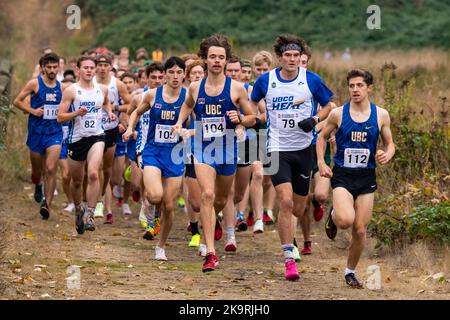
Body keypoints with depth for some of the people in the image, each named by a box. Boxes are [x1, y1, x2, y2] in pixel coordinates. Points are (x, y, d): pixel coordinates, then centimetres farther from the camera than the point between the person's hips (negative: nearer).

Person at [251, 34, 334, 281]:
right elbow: (253, 102, 18)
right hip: (277, 149, -1)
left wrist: (315, 119, -10)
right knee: (286, 201, -18)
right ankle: (289, 260, -13)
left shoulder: (311, 80, -3)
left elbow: (327, 105, 9)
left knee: (299, 209, 7)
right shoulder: (265, 81, -2)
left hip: (303, 149, 1)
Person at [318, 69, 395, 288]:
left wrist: (387, 155, -12)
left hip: (366, 178, 2)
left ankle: (350, 271, 25)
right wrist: (321, 163, -1)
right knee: (346, 220, -25)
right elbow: (322, 137, 12)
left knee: (360, 230, 3)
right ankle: (333, 216, 13)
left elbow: (389, 144, 11)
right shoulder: (338, 114, -3)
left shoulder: (381, 115, 1)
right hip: (342, 175, -2)